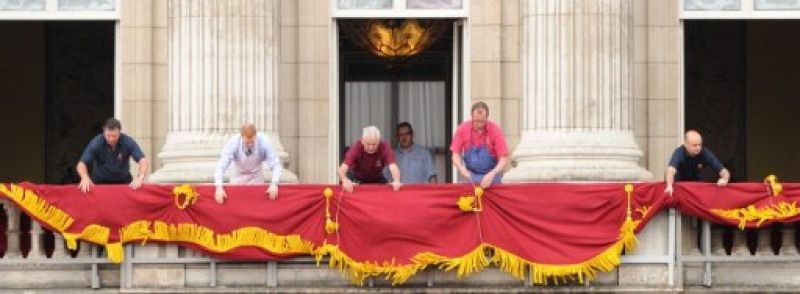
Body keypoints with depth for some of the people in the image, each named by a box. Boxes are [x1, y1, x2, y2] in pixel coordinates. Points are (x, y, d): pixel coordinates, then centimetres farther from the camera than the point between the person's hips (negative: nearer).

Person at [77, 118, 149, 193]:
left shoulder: (128, 141, -16)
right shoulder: (96, 143, -18)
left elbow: (143, 160, -24)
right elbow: (82, 163, -21)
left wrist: (140, 177, -44)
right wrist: (85, 178, -43)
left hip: (123, 182, 1)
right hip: (101, 183, -1)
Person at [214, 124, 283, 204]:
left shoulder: (264, 142, -31)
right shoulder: (233, 143, -32)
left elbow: (276, 165, -29)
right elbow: (221, 165, -37)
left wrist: (274, 184, -46)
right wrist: (219, 186, -51)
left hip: (256, 177, 0)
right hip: (238, 175, 0)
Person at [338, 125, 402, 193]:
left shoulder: (384, 148, -29)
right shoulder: (356, 147, -33)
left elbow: (393, 167, -41)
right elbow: (341, 169, -43)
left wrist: (396, 181, -64)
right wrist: (345, 180, -66)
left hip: (376, 179, 1)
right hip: (356, 178, -1)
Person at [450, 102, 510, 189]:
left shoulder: (495, 130, -15)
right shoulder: (462, 129, -9)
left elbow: (504, 159, -16)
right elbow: (456, 154, -4)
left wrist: (492, 175, -32)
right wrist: (461, 168, -25)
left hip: (491, 176, -1)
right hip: (470, 176, 1)